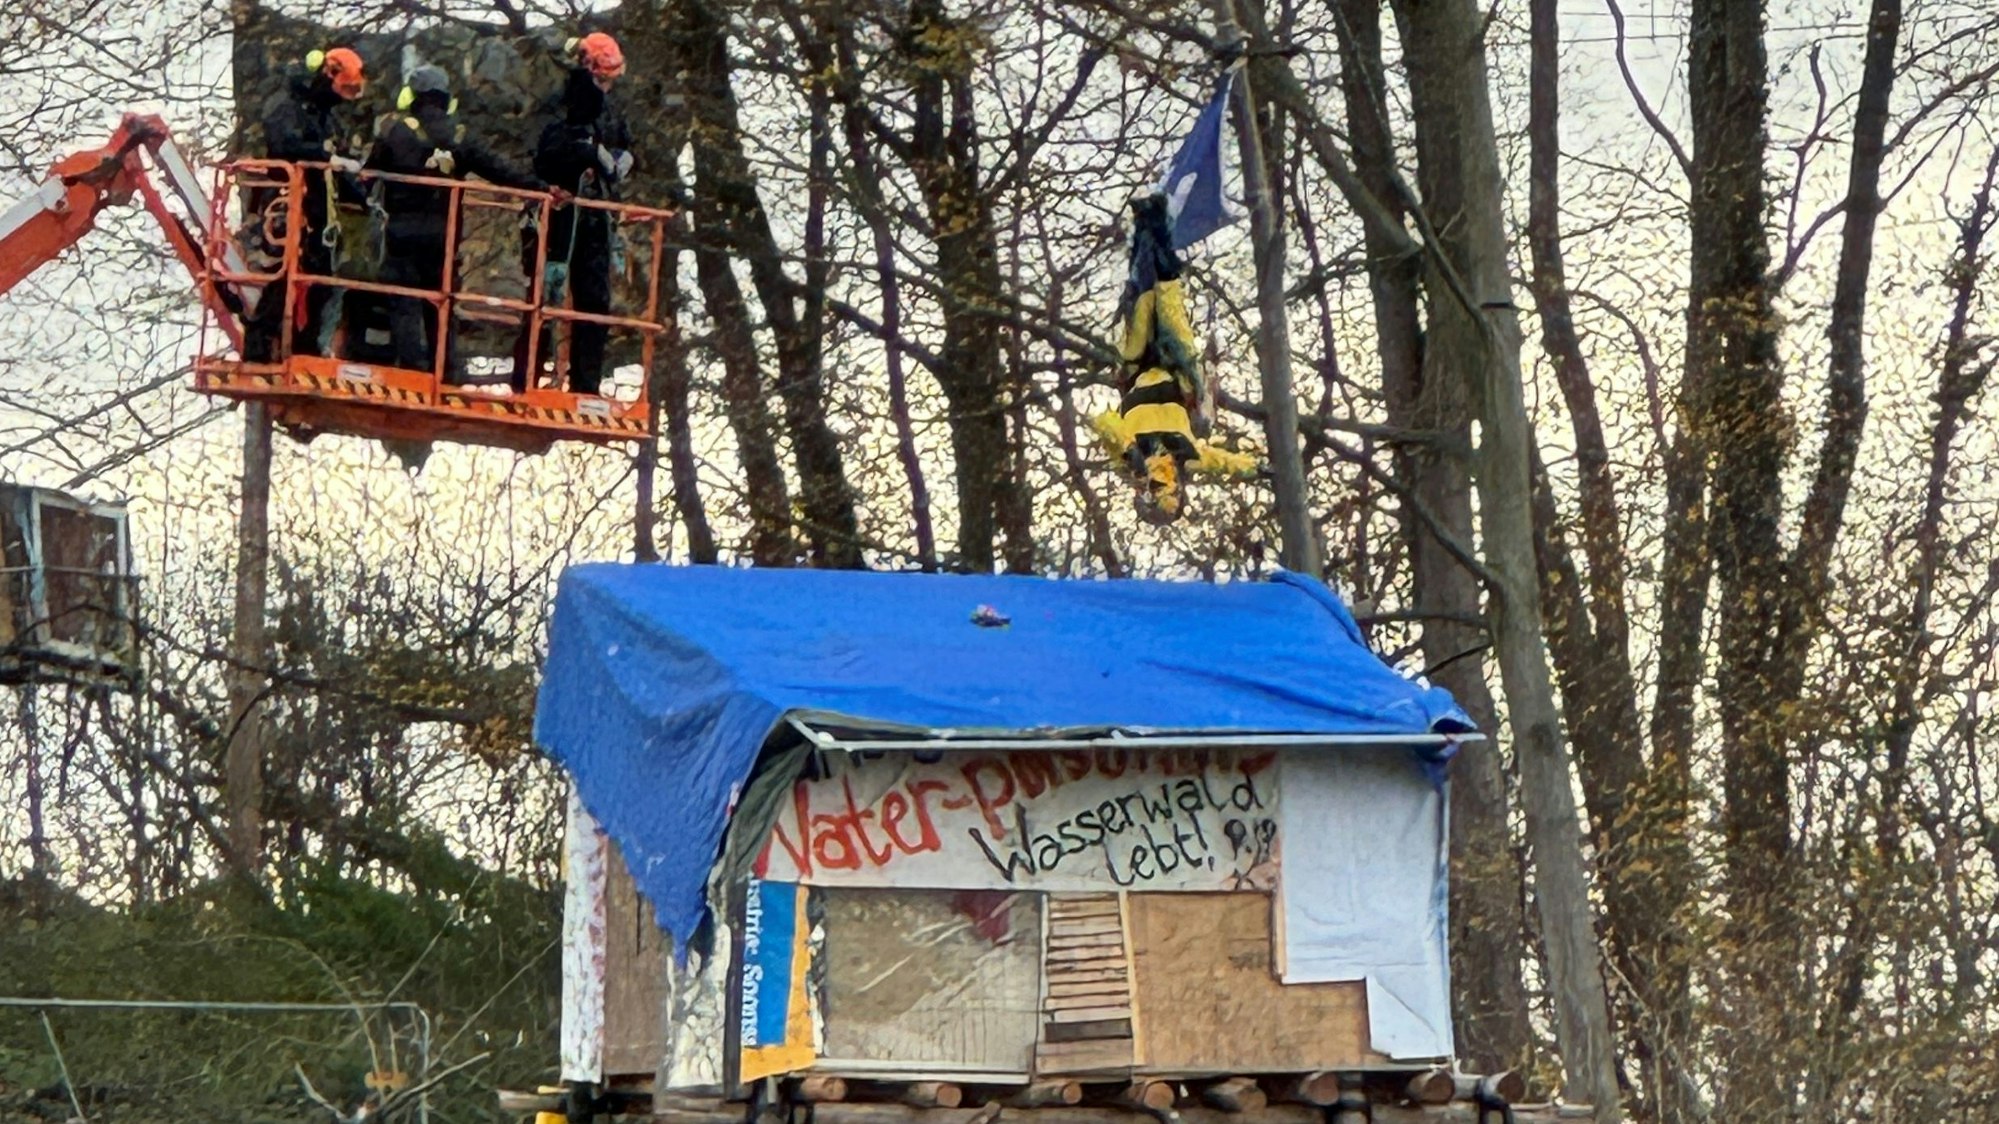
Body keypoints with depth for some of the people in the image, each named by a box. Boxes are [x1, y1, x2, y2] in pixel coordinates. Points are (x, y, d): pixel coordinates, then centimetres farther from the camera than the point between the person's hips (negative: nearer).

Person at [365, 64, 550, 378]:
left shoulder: (396, 133, -4)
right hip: (442, 233, 4)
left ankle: (411, 365, -14)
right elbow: (500, 170, 0)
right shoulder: (459, 140, 5)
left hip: (403, 231, -4)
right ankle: (446, 372, 14)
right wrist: (540, 188, 0)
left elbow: (369, 172, -3)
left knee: (403, 304, -3)